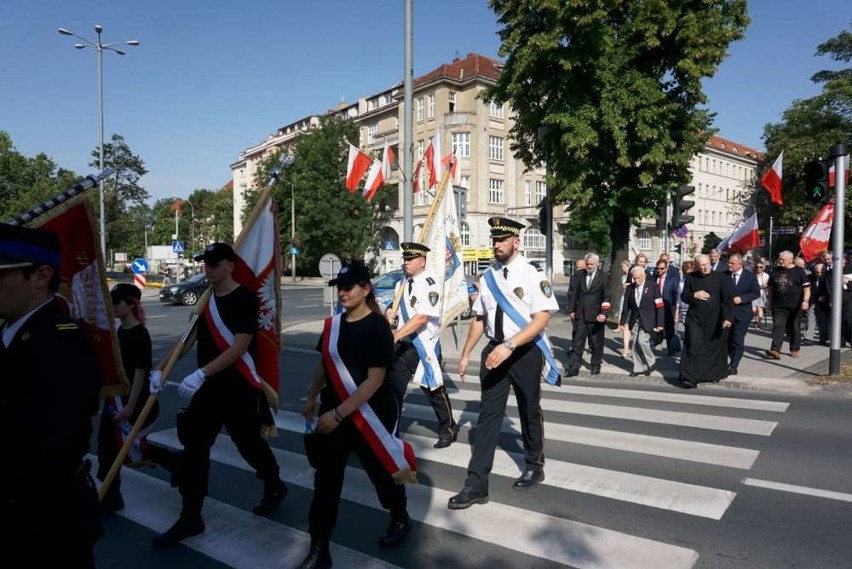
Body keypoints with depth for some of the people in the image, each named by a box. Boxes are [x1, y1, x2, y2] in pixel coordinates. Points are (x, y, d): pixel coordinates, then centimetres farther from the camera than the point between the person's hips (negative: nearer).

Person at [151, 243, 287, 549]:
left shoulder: (245, 298, -14)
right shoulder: (205, 299, 10)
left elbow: (239, 347, -21)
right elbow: (188, 338, 10)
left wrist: (200, 373, -28)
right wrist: (160, 368, -1)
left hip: (239, 389, -7)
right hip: (208, 387, 7)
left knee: (250, 444, 9)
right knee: (194, 448, 7)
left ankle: (274, 487, 37)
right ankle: (190, 518, 19)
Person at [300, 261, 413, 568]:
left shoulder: (377, 327, -17)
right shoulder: (333, 324, 2)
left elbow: (375, 380, -22)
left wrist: (338, 414, -24)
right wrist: (312, 399, 13)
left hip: (370, 415, -4)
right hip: (333, 412, 5)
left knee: (381, 471, 15)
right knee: (325, 479, 2)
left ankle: (400, 519, 44)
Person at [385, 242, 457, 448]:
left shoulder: (430, 286, -16)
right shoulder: (401, 284, 9)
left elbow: (422, 318, -24)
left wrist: (395, 335, -27)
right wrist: (391, 313, -2)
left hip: (425, 347, -6)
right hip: (404, 346, 7)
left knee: (433, 391, 7)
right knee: (392, 388, 6)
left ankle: (449, 430, 27)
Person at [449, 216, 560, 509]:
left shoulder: (532, 275, -12)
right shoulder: (488, 277, 4)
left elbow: (541, 319, -19)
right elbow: (479, 318, 11)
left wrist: (509, 346, -28)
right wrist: (465, 354, 10)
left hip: (525, 352, -4)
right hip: (495, 350, 4)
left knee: (530, 412, 15)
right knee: (488, 415, 3)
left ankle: (534, 467, 39)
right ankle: (476, 485, 9)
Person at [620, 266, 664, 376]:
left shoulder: (653, 287, -7)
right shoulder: (629, 288, 3)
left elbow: (659, 307, -8)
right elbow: (626, 306, 8)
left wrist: (660, 324, -11)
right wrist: (623, 321, 4)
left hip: (647, 321, -4)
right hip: (634, 321, 4)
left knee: (642, 341, -15)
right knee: (636, 344, 5)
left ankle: (651, 362, 10)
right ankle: (638, 368, 17)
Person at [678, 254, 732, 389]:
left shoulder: (720, 278, -3)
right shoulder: (691, 278, 3)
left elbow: (727, 300, -6)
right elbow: (683, 296, 8)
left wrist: (727, 318, -14)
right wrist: (694, 295, -12)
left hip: (714, 320, 0)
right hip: (695, 317, 0)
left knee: (715, 348, 9)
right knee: (693, 348, -6)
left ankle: (714, 374, 28)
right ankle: (690, 378, -5)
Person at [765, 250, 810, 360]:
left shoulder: (799, 271, -2)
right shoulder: (776, 271, 8)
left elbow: (806, 287, -6)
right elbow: (771, 287, 17)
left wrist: (806, 300, -18)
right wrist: (770, 301, 14)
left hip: (795, 306, -2)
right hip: (778, 306, 2)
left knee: (795, 328, 10)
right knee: (778, 327, -9)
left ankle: (795, 349, 25)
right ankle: (775, 350, -17)